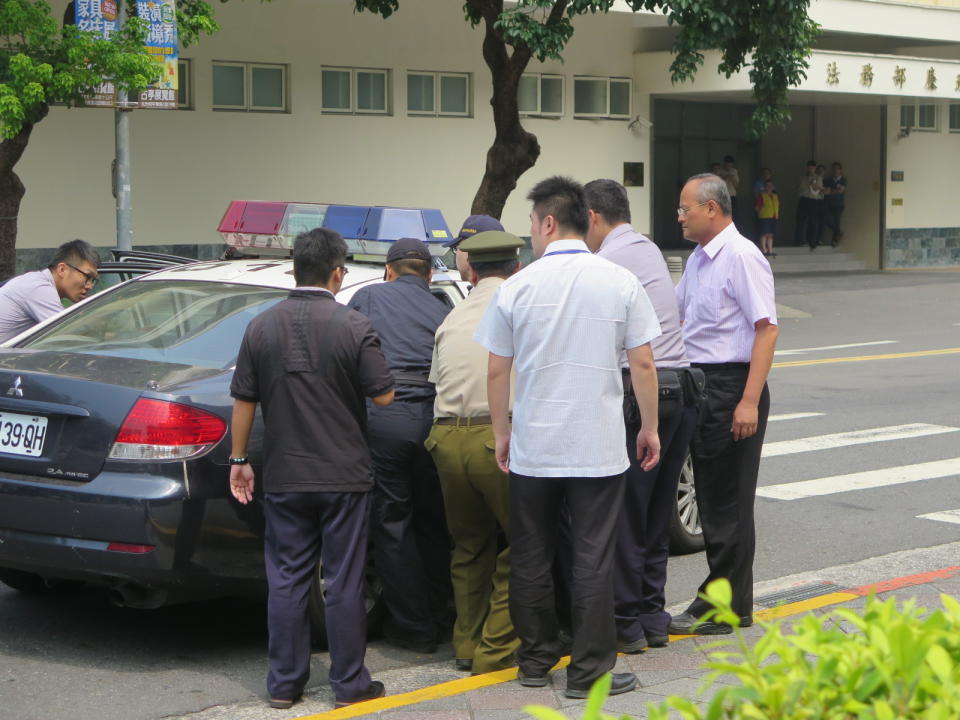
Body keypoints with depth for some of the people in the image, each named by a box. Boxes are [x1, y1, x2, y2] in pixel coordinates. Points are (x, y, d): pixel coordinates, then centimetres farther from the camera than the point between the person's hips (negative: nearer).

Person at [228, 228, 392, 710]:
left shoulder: (261, 328, 0)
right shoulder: (354, 327, -10)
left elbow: (243, 400, 4)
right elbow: (383, 396, -8)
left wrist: (238, 459, 13)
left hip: (284, 478, 3)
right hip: (344, 476, -3)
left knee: (286, 579, 9)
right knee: (344, 581, 4)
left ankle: (285, 683, 13)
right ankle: (349, 683, 10)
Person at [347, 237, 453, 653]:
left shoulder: (369, 297, 10)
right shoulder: (443, 313, 15)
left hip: (382, 414, -3)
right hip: (432, 418, 3)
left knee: (393, 523, 6)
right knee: (434, 523, 17)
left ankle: (414, 628, 9)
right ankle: (441, 616, 27)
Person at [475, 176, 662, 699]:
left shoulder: (517, 287, -5)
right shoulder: (620, 282, -5)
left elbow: (497, 371, -1)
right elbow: (643, 364, -2)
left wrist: (501, 433, 12)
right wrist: (649, 427, 10)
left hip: (532, 448, 1)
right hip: (599, 449, -1)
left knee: (530, 557, 13)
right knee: (593, 560, 4)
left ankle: (535, 660, 22)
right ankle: (589, 670, 5)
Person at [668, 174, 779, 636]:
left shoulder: (742, 257, -15)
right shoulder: (697, 259, 15)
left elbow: (766, 329, -21)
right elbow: (674, 313, 29)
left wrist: (750, 401, -25)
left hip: (731, 386, -9)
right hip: (700, 385, 9)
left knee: (728, 501, -3)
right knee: (709, 497, 14)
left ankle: (729, 607, 4)